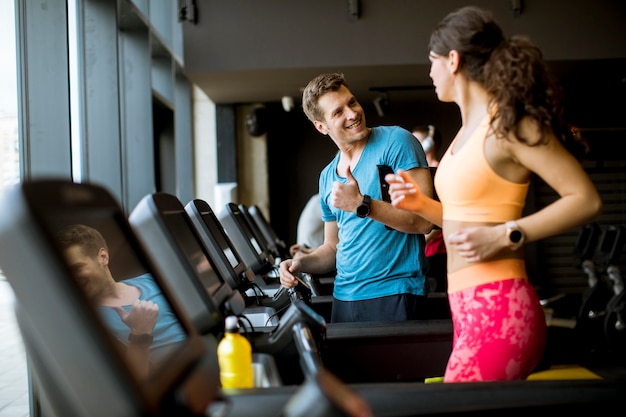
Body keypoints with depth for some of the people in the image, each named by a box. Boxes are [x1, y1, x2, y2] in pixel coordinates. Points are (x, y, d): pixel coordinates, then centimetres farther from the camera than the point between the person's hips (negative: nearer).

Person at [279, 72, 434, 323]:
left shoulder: (396, 141, -6)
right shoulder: (328, 177, 13)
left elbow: (424, 221, -14)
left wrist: (362, 205, -21)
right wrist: (301, 264, 2)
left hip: (394, 294, -6)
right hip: (344, 299, 6)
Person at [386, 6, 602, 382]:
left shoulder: (508, 124, -9)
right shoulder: (470, 128, 16)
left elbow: (586, 200, -12)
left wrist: (505, 236, -17)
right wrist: (423, 204, 9)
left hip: (499, 309, -8)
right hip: (471, 309, 8)